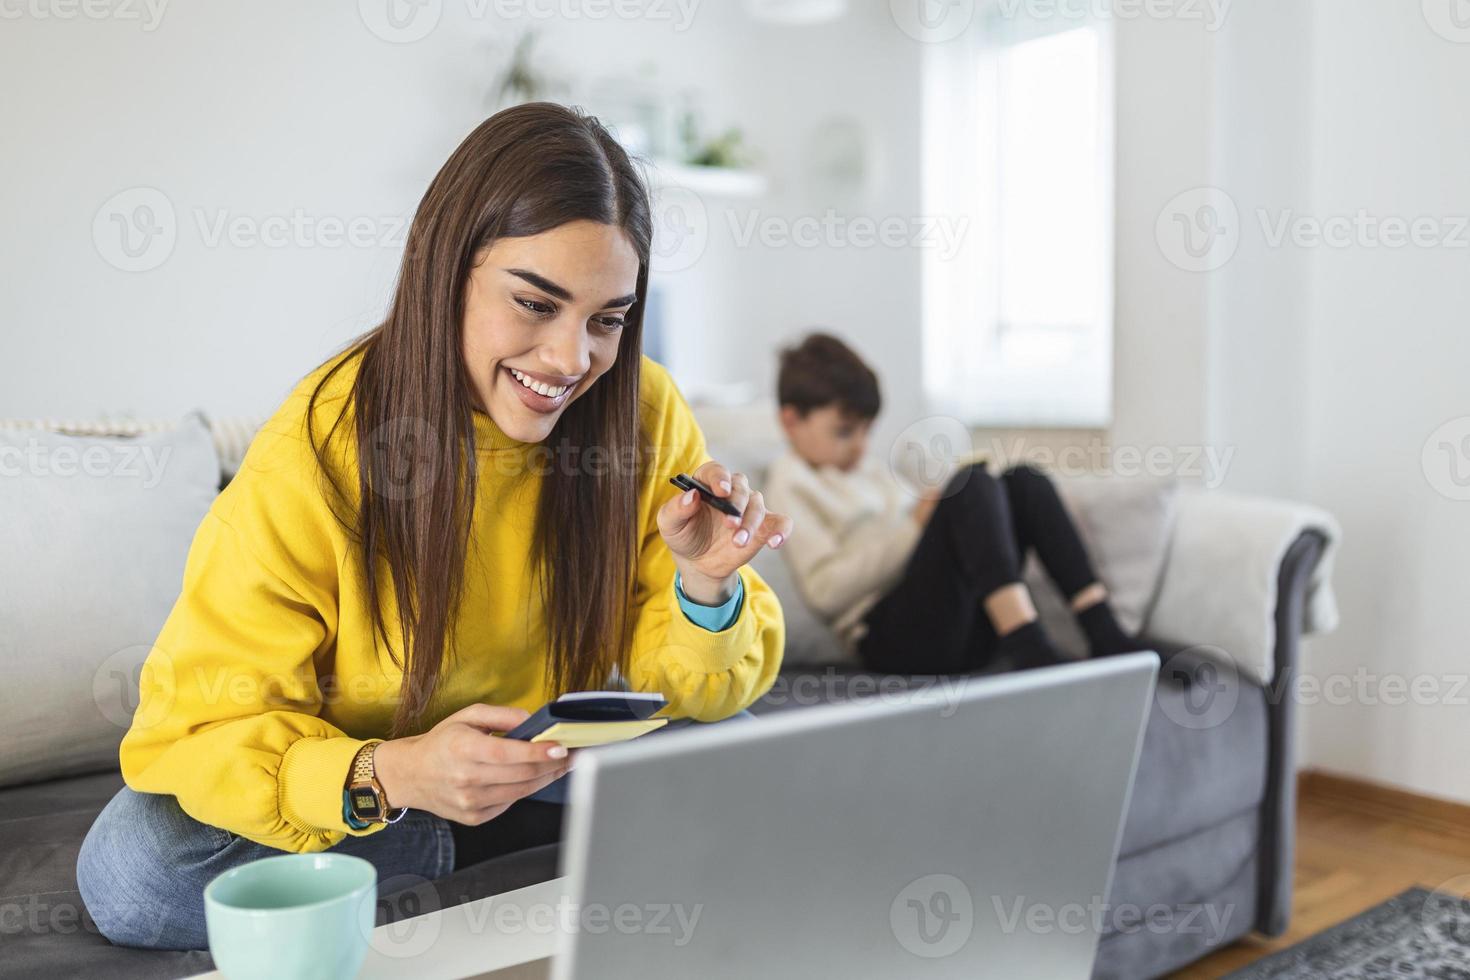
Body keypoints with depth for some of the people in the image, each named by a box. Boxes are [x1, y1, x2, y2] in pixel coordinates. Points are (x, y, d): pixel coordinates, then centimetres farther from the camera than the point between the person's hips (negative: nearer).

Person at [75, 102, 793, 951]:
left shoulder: (645, 412, -15)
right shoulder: (313, 461, -24)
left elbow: (681, 688, -8)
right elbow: (197, 733, -21)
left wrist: (708, 587, -31)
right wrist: (387, 776, -40)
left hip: (553, 785, 2)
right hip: (361, 804, -1)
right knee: (130, 864, -27)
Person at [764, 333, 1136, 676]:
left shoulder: (873, 476, 30)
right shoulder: (790, 482, 5)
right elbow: (825, 590, -9)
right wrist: (913, 529, -10)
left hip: (966, 631, 8)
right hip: (890, 638, -8)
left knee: (1023, 480, -8)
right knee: (973, 484, -25)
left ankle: (1104, 632, -21)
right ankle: (1030, 650, -42)